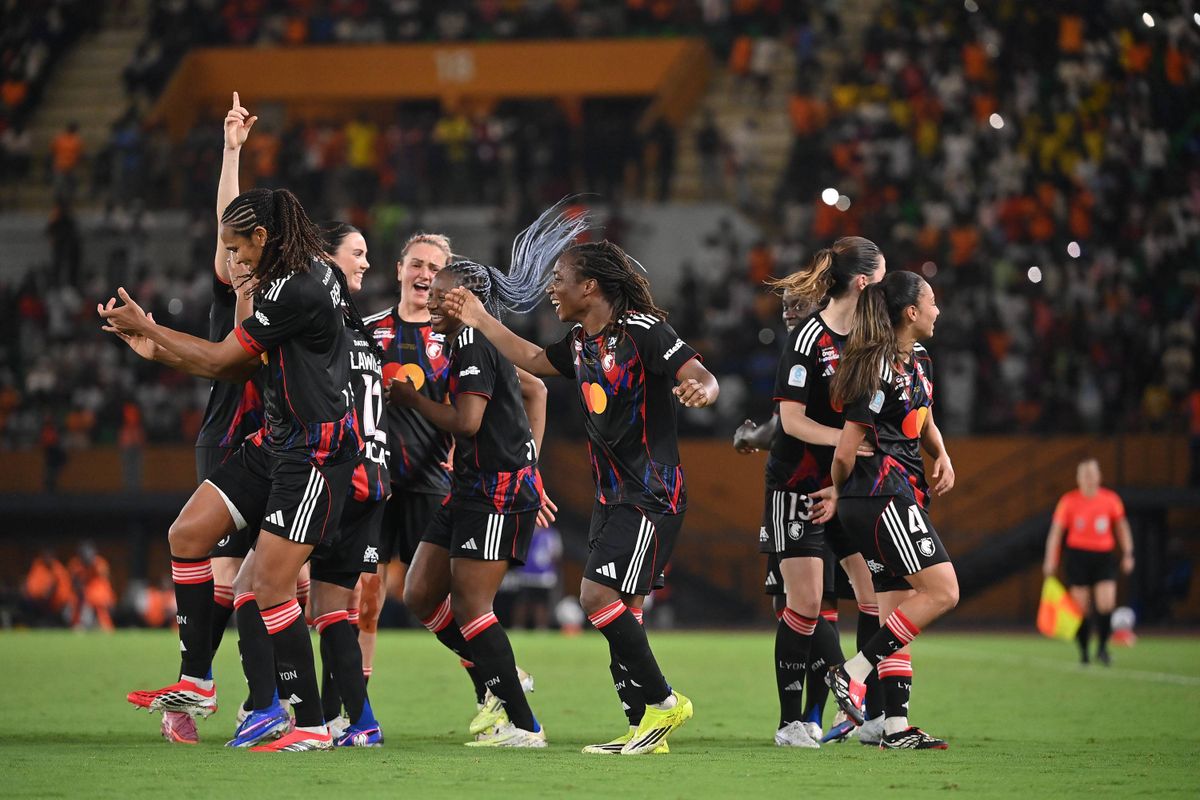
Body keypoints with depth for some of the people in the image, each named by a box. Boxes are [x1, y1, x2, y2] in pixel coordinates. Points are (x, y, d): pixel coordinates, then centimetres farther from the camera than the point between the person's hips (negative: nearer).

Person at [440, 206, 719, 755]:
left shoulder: (642, 331, -15)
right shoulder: (581, 341, 11)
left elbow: (703, 377, -23)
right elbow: (534, 360, 31)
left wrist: (701, 390, -46)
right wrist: (480, 320, 30)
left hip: (652, 496, -9)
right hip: (612, 497, 9)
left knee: (600, 596, -17)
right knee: (619, 612, 6)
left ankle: (662, 703, -7)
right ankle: (645, 728, 10)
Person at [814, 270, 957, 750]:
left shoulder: (919, 362, 15)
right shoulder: (883, 372, -16)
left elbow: (923, 422, 31)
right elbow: (847, 450, -14)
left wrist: (942, 458, 11)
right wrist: (837, 493, 3)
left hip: (900, 497, 10)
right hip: (884, 496, -10)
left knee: (897, 610, 6)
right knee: (942, 592, -13)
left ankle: (896, 728, 4)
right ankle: (852, 673, -12)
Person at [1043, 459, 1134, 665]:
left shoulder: (1110, 499, 3)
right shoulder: (1069, 501, -1)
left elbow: (1122, 527, 14)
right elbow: (1056, 531, 2)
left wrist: (1127, 554, 8)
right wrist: (1050, 560, -2)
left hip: (1103, 556, 1)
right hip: (1077, 555, -1)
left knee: (1106, 605, -13)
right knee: (1082, 608, -2)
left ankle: (1103, 648, 3)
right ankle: (1084, 651, 11)